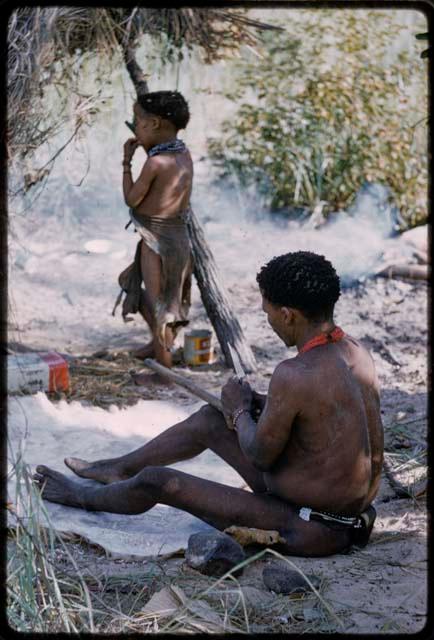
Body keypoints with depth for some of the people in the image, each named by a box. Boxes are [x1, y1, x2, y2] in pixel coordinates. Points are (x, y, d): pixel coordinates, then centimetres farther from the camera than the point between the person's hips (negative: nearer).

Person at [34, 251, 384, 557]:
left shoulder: (294, 375, -29)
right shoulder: (357, 350, -2)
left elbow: (260, 454, -17)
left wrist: (241, 409, 2)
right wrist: (260, 403, 5)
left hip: (312, 529, -9)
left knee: (157, 481, 3)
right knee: (208, 420, 20)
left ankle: (86, 497, 35)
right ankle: (118, 468, 42)